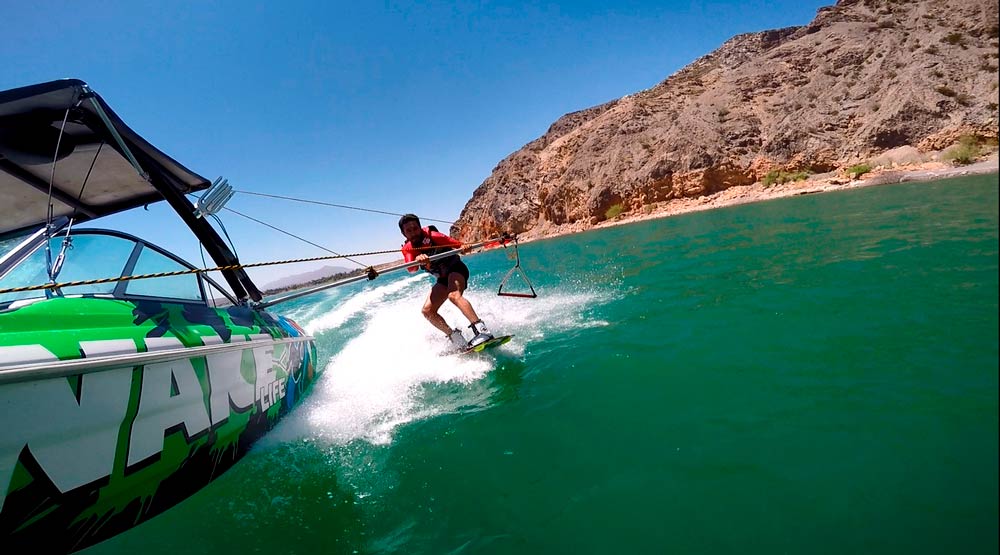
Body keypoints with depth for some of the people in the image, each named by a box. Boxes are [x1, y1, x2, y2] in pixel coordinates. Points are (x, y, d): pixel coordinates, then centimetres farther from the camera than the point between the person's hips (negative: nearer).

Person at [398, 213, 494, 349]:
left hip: (456, 269, -7)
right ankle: (455, 337, 2)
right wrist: (417, 260, -46)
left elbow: (459, 245, -26)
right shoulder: (408, 249, -3)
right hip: (443, 278, 7)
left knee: (453, 295, -35)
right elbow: (411, 269, -24)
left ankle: (482, 331, -41)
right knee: (427, 311, -4)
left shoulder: (431, 235, -17)